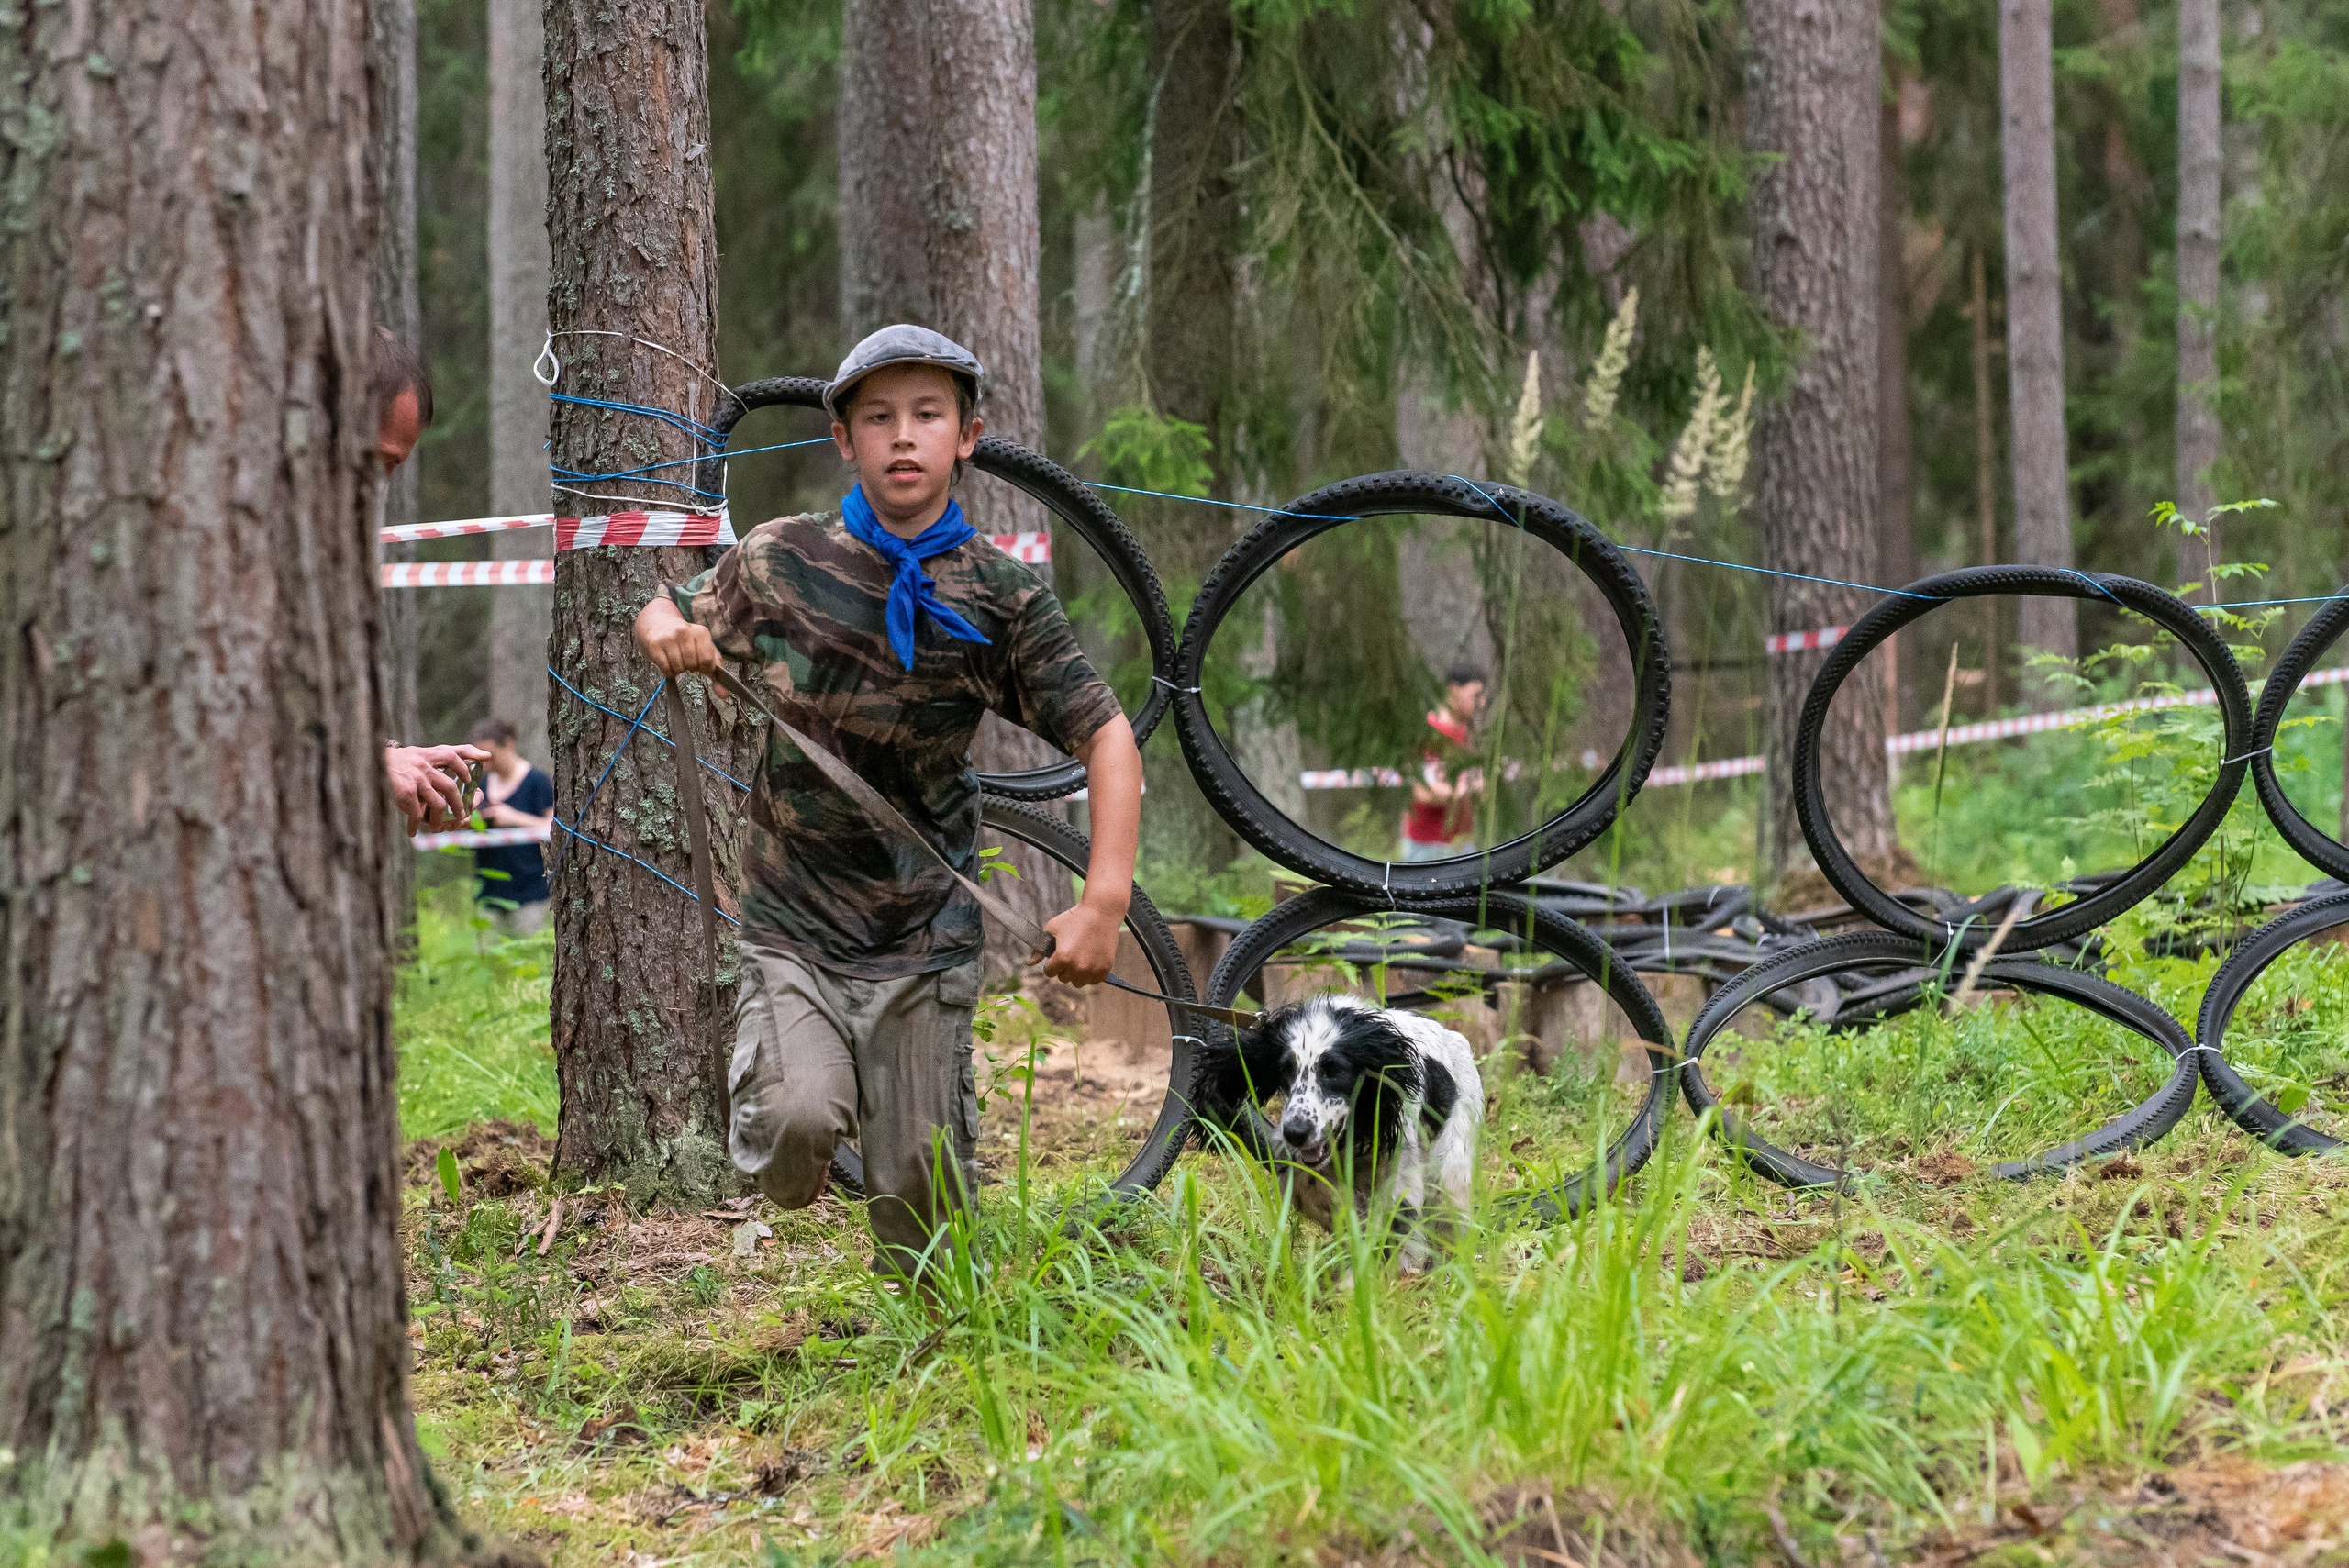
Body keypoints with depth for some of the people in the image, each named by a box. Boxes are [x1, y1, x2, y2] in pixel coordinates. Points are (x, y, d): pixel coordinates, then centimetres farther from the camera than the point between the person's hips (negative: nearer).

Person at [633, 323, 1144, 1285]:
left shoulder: (1001, 598, -4)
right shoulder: (779, 562, -2)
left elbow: (1107, 739, -5)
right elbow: (664, 617, 15)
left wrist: (1105, 900, -17)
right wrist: (669, 633, -11)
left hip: (925, 940, 1)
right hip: (794, 924, 0)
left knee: (921, 1188, 3)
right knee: (801, 1120, -25)